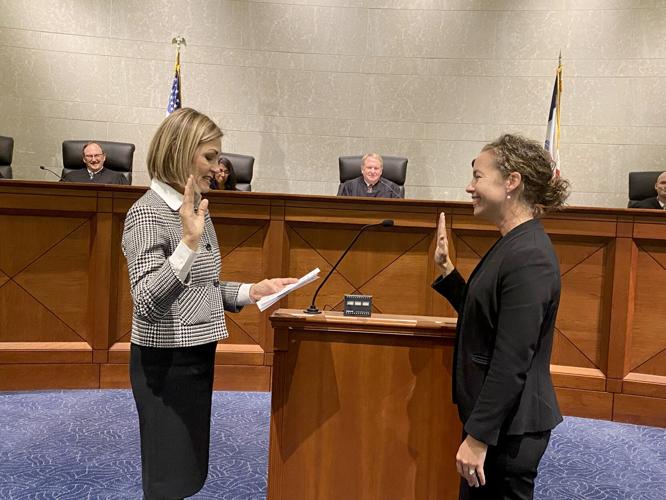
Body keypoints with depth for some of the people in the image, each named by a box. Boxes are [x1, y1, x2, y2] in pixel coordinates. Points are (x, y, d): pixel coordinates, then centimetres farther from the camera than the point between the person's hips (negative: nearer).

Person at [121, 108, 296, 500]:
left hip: (199, 354, 8)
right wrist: (189, 242, -34)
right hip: (166, 362, -8)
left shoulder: (197, 208, 8)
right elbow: (146, 303, -26)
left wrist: (251, 291, 1)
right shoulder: (148, 213, -17)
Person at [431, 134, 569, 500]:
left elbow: (511, 362, -25)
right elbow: (482, 316, 13)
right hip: (494, 415, 9)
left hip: (509, 427, -9)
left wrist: (478, 437, -20)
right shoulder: (515, 245, 7)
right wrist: (446, 270, 7)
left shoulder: (528, 257, -24)